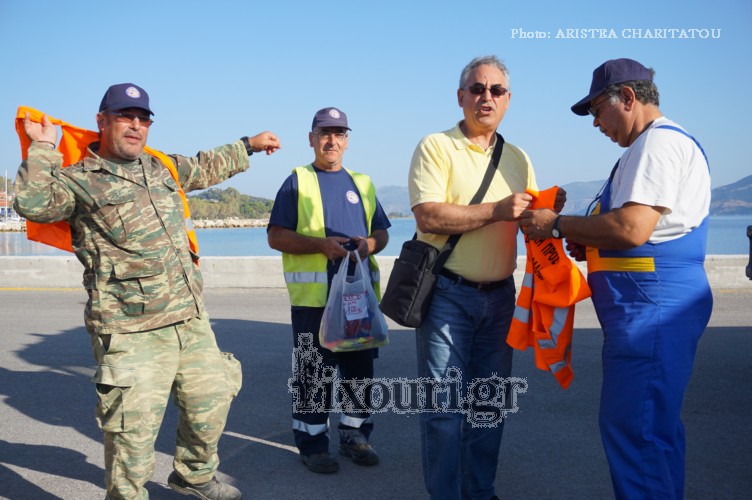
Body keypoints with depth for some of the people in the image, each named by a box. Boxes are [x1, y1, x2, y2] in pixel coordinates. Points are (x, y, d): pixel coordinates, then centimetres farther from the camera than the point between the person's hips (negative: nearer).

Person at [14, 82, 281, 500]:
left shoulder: (161, 167, 17)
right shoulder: (78, 180, -2)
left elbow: (205, 167, 35)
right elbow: (33, 203, -19)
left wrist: (248, 145, 44)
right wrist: (43, 147, -11)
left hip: (192, 321, 7)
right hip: (132, 334, -6)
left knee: (210, 404, 16)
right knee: (133, 428, -5)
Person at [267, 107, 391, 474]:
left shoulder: (362, 183, 17)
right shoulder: (297, 181, 3)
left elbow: (381, 231, 19)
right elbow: (276, 237, -3)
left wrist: (370, 243, -4)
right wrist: (320, 244, -17)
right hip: (313, 295, -4)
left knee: (360, 367, 10)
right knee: (313, 372, 0)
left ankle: (355, 435, 26)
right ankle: (312, 443, 14)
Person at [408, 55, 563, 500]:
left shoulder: (518, 158, 13)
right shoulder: (436, 147, -5)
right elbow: (429, 217, -18)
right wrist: (497, 210, -20)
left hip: (499, 295, 6)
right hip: (448, 294, -5)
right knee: (444, 404, 2)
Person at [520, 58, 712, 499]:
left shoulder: (659, 141, -12)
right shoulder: (658, 142, 21)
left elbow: (631, 228, -23)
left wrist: (557, 224, -12)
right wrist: (587, 242, 12)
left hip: (651, 308, -11)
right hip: (648, 308, 11)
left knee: (633, 429, -6)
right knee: (655, 426, 18)